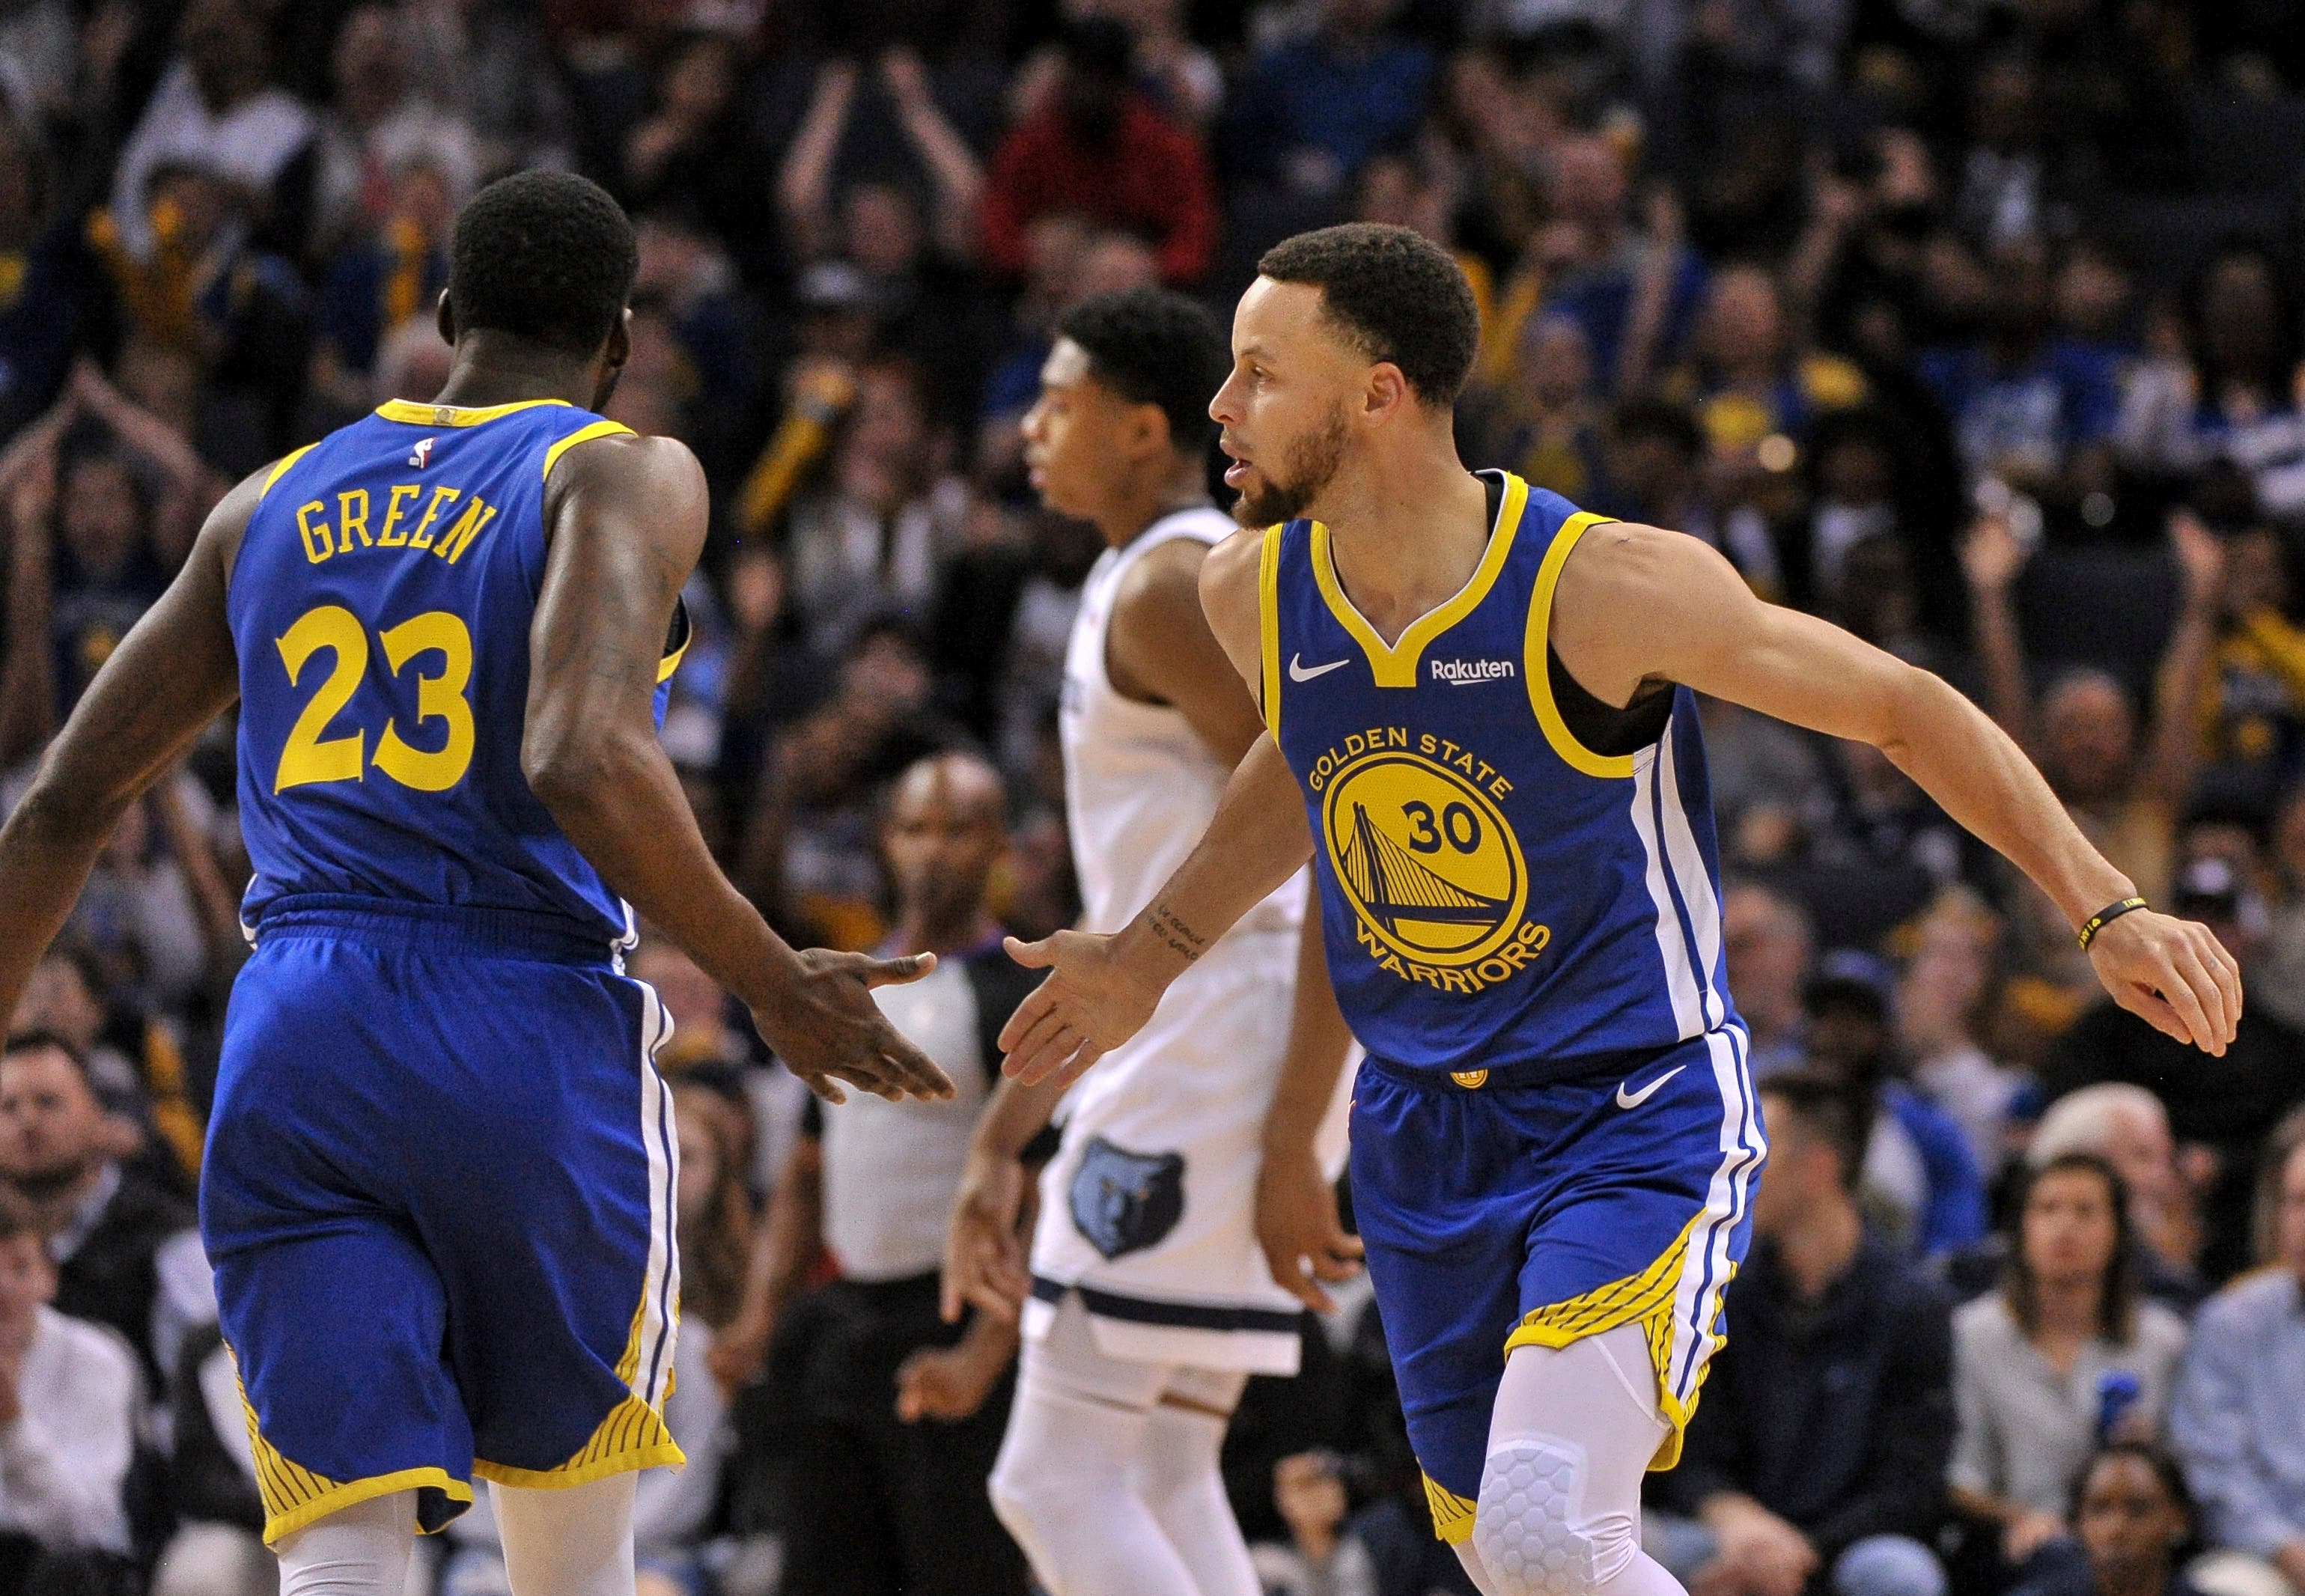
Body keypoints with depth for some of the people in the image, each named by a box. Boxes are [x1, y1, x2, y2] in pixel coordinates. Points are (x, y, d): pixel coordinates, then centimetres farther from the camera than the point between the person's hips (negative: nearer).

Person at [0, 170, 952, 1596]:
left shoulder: (272, 506, 17)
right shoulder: (622, 476, 0)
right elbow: (583, 762, -18)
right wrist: (772, 988, -10)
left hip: (295, 1049, 3)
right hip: (533, 1039, -3)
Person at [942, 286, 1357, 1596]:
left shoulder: (1174, 589, -12)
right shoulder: (1140, 590, 21)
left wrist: (1292, 1145, -24)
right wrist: (1000, 1144, 25)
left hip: (1217, 1054, -10)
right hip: (1183, 1048, 10)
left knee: (1058, 1481, -11)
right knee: (1162, 1482, 12)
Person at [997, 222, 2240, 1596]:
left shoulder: (1609, 585, -21)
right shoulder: (1254, 598, -3)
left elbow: (1905, 709, -10)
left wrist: (2108, 910, -14)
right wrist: (1150, 956, 28)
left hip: (1638, 1119, -6)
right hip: (1421, 1132, 6)